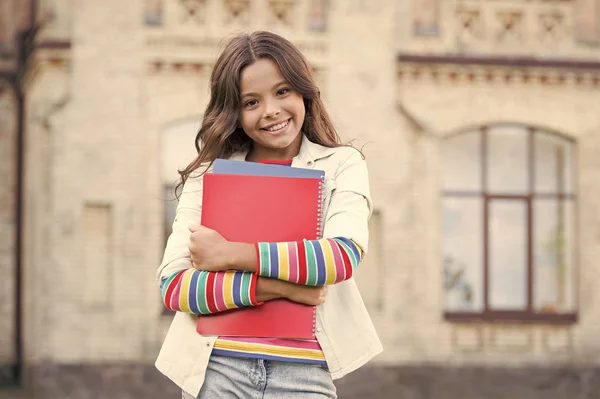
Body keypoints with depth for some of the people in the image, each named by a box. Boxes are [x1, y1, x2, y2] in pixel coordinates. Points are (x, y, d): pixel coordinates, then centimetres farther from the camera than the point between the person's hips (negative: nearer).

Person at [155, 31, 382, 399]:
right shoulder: (208, 174, 6)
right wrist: (279, 286, -14)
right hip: (216, 370, 1)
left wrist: (232, 255, -12)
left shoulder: (342, 165, 6)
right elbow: (174, 286, -4)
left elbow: (345, 256, -12)